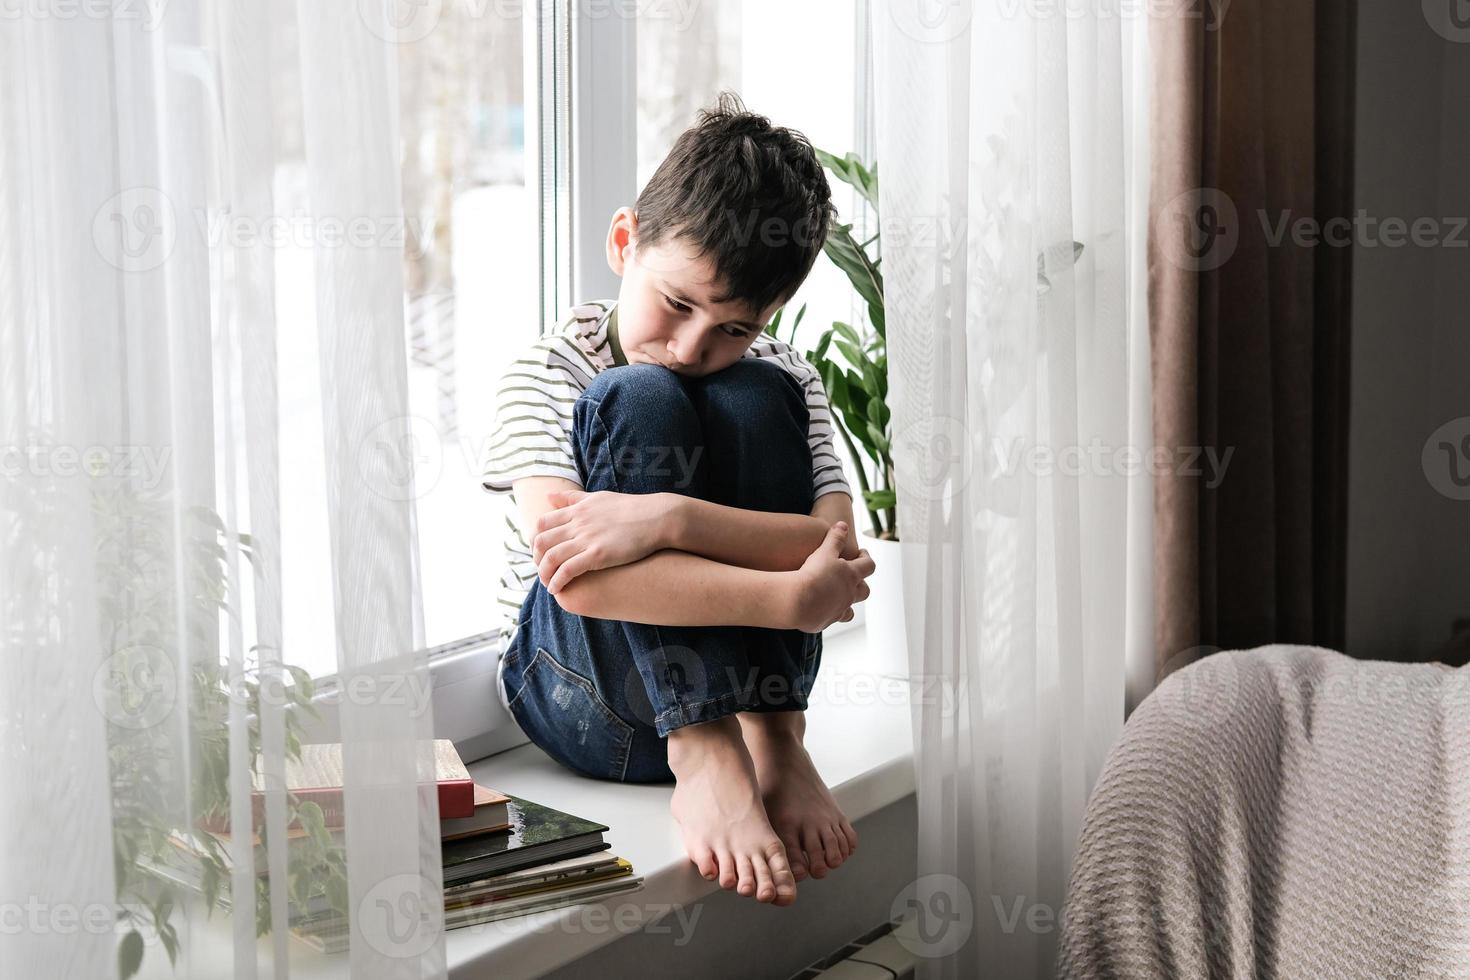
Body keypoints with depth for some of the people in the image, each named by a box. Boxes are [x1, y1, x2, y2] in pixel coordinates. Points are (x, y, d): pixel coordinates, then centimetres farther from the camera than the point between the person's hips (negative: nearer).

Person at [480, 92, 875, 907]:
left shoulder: (786, 384, 3)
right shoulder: (547, 376, -8)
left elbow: (835, 544, -15)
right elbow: (576, 581, -25)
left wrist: (672, 516, -32)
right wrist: (789, 601, -33)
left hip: (732, 672, 2)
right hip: (579, 692, -2)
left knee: (752, 402, -18)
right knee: (636, 400, -24)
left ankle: (773, 741, -19)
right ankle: (703, 759, -31)